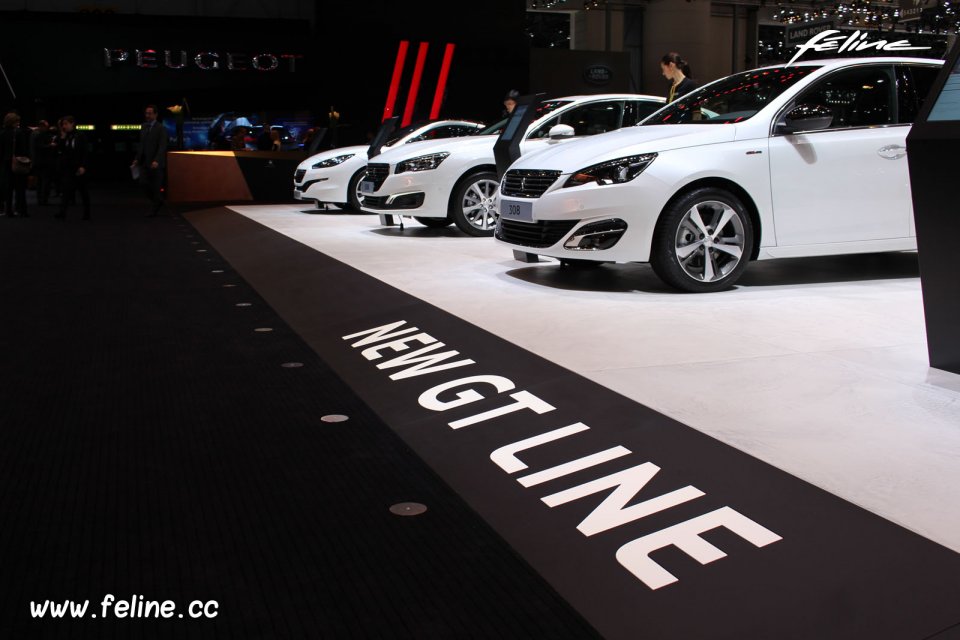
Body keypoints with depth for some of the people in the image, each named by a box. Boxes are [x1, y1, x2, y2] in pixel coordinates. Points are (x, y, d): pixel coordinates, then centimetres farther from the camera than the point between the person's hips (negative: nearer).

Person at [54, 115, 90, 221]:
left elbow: (84, 153, -9)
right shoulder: (62, 137, 11)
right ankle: (62, 211, -16)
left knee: (82, 190, 6)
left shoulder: (80, 136, -4)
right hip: (66, 168, 4)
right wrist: (62, 138, -6)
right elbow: (59, 150, 2)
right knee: (65, 189, -8)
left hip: (78, 168, -4)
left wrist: (82, 166, -17)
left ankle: (87, 212, 16)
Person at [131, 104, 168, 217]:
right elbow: (141, 144, 18)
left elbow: (162, 146, -16)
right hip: (145, 161, 6)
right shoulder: (143, 126, 12)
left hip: (156, 163, -5)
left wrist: (156, 161, -26)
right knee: (143, 182, -5)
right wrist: (137, 159, 11)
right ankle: (158, 200, 17)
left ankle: (155, 209, 14)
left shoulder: (161, 128, -8)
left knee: (156, 186, 0)